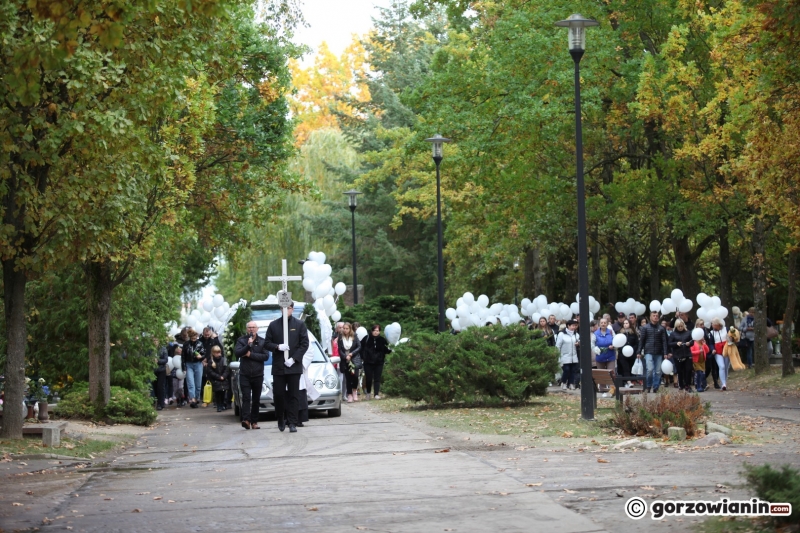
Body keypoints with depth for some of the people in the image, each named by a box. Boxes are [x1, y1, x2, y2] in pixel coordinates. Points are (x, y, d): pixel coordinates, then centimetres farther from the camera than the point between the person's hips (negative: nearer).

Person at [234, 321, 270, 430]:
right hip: (244, 375, -1)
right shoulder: (241, 340, 6)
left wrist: (250, 354, -10)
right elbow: (237, 352, -8)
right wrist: (248, 345, -20)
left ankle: (254, 422, 11)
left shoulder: (262, 342, 6)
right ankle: (246, 420, -22)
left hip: (258, 375, 1)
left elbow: (266, 356, -4)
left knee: (256, 400, 6)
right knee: (246, 398, -13)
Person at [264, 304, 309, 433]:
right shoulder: (273, 325, 9)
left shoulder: (300, 324, 4)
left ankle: (292, 423, -1)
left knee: (293, 396, -2)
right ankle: (280, 420, 20)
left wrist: (293, 359, -11)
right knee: (278, 394, 2)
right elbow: (267, 343, 8)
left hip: (294, 366, -2)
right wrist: (278, 347, -12)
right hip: (278, 366, 2)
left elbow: (304, 344, -1)